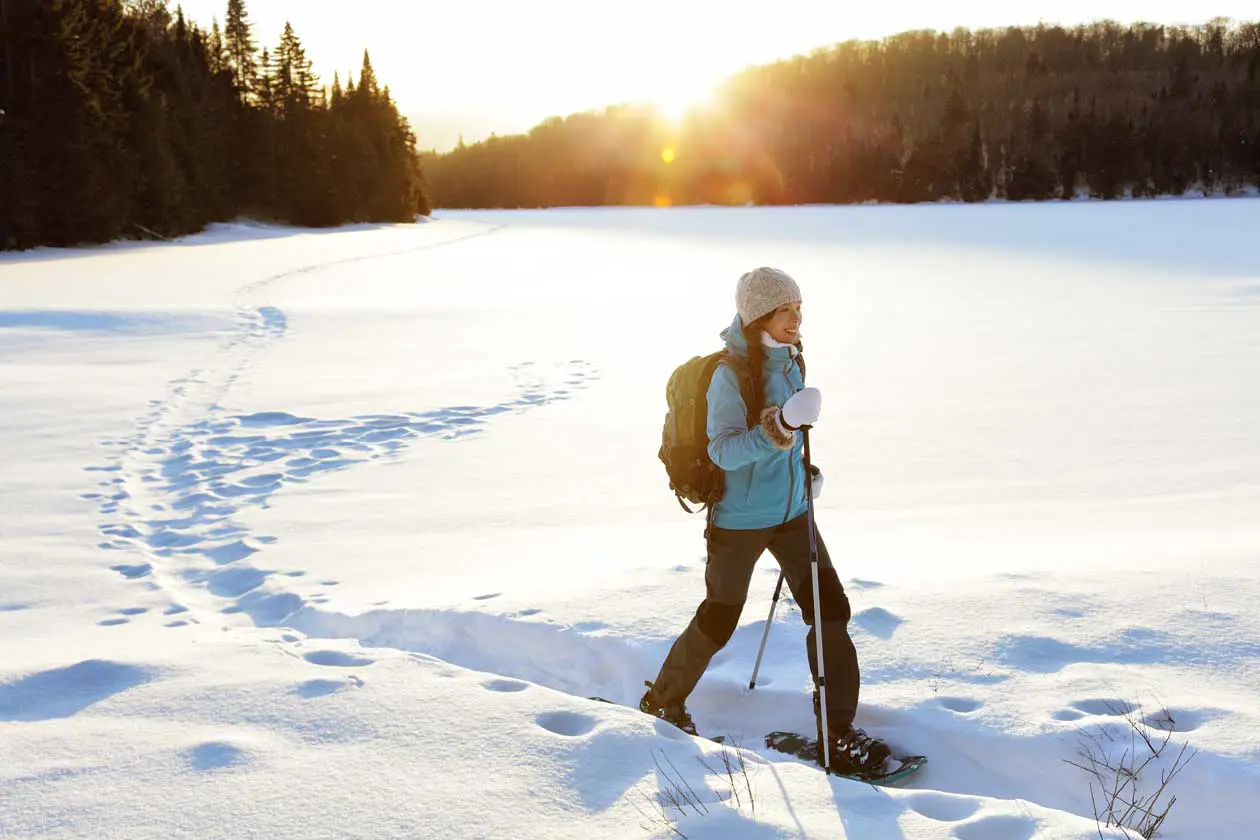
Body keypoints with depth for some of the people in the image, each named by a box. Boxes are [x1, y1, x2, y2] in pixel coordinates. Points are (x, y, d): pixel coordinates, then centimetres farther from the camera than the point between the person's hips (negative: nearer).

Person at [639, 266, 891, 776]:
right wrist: (775, 431, -40)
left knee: (830, 609, -1)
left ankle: (838, 732, 8)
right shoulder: (730, 373, -19)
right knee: (718, 622, 8)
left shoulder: (790, 360, 3)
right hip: (739, 519, -6)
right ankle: (663, 701, 33)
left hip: (790, 512, 7)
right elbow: (722, 450, -28)